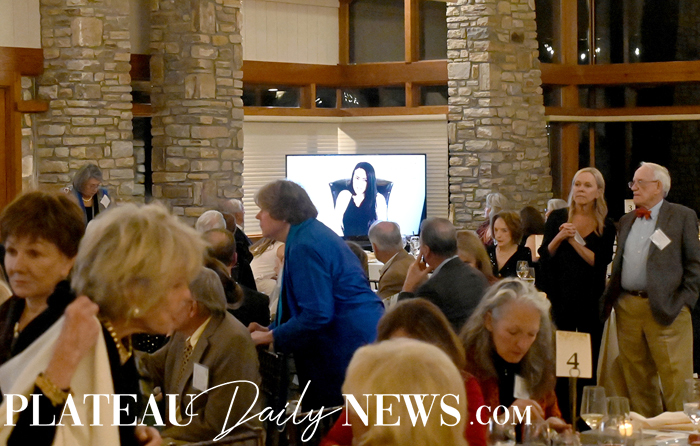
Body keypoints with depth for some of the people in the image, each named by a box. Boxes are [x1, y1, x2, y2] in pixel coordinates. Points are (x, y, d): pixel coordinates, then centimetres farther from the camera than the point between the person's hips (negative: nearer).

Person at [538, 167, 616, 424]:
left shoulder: (606, 227, 3)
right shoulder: (557, 218, 5)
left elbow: (600, 262, -9)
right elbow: (544, 258, 1)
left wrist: (574, 241, -16)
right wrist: (559, 237, -15)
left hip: (591, 303, 0)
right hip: (561, 300, 0)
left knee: (590, 361, 1)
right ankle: (561, 415, 5)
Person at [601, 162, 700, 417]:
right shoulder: (626, 221, 18)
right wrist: (609, 298, 9)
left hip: (665, 310, -5)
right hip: (627, 308, 6)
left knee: (675, 381, -6)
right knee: (637, 381, 10)